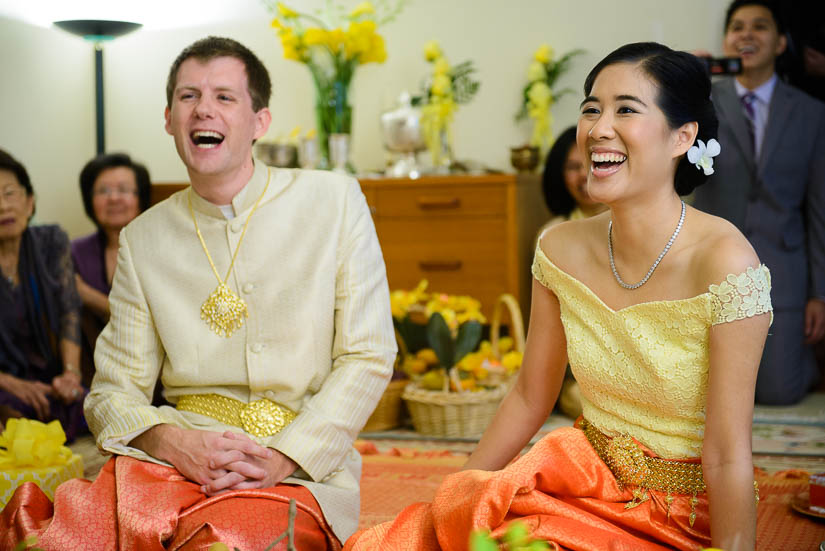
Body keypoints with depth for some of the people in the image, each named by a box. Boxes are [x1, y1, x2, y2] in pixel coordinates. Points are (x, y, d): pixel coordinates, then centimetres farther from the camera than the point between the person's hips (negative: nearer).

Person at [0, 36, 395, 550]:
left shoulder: (335, 201, 4)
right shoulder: (143, 239, 11)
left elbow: (368, 358, 0)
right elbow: (114, 391, 10)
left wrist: (281, 459, -13)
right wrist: (176, 443, -13)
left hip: (303, 467, -2)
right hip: (175, 456, 2)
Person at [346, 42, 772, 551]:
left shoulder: (724, 264, -20)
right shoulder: (562, 250, -4)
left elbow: (728, 458, -18)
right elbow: (529, 399, 7)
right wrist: (449, 505, 9)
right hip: (585, 485, 4)